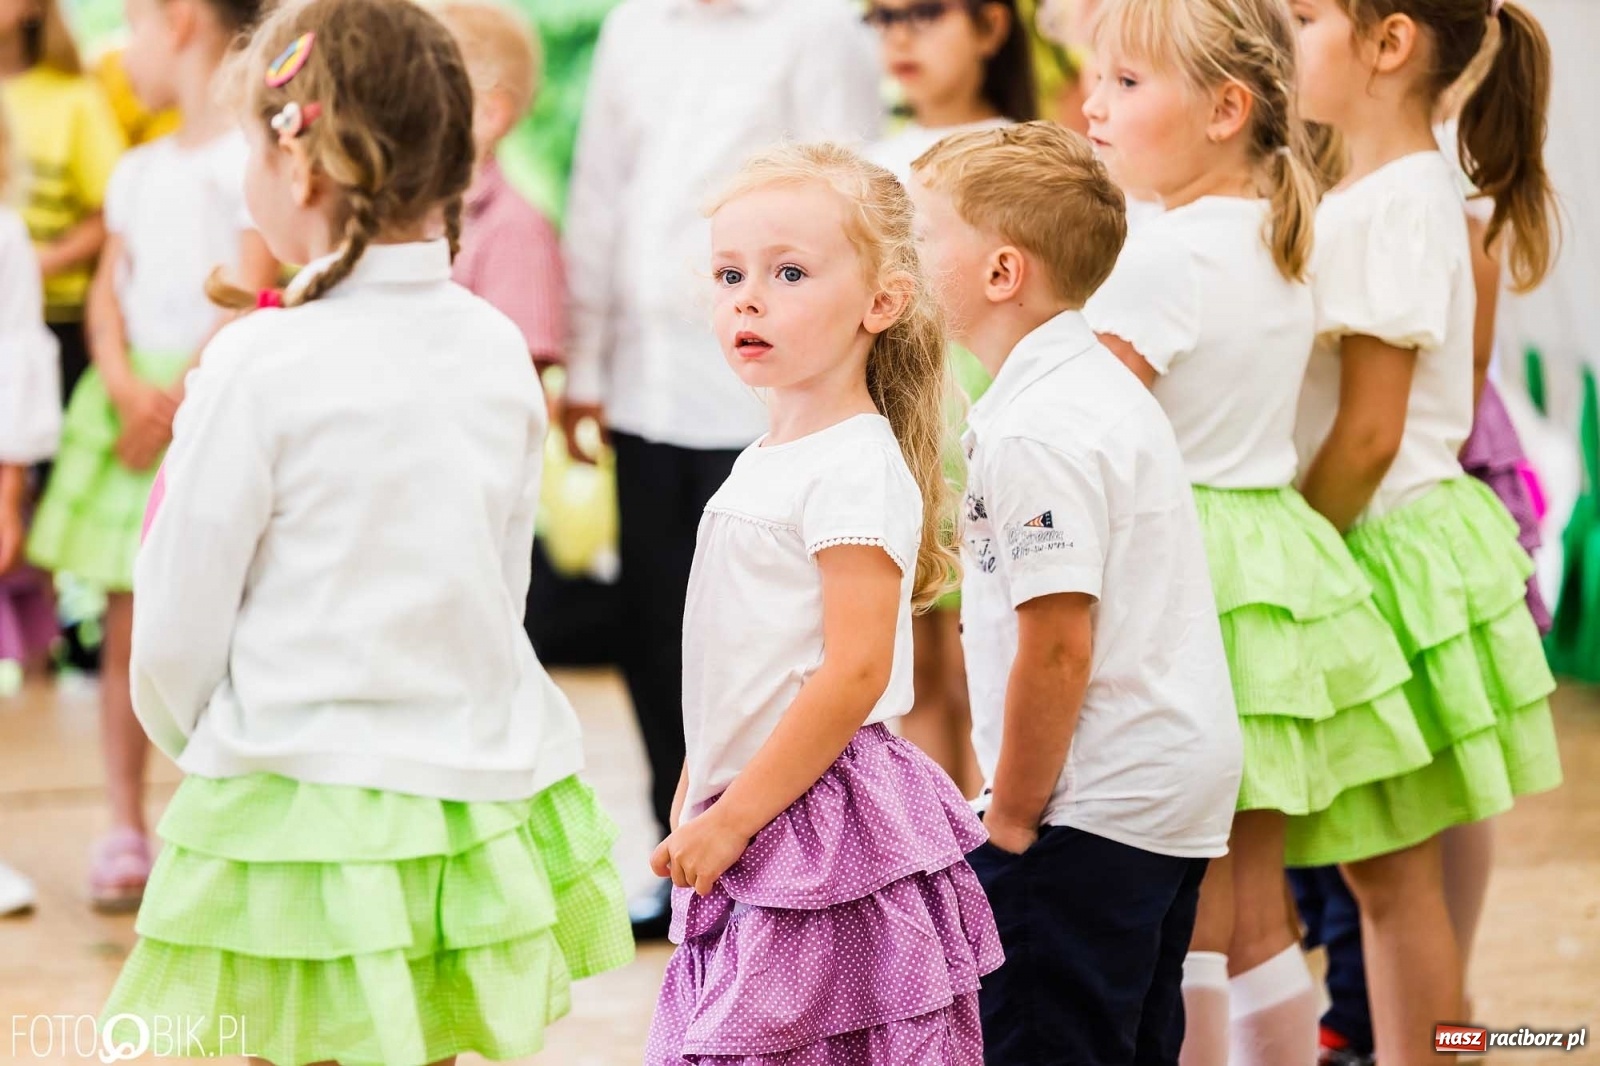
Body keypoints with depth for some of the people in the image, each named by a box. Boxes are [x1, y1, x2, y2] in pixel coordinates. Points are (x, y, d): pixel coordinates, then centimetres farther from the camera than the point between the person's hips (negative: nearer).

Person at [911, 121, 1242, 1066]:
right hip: (1176, 789, 10)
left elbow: (1058, 648, -22)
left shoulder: (1037, 431, -19)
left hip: (1092, 809, -10)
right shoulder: (1101, 383, 13)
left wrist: (1012, 818, -13)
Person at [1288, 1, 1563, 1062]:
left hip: (1389, 547, -9)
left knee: (1395, 869, 0)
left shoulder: (1395, 205, -18)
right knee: (1399, 868, 15)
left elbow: (1369, 433, -20)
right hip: (1398, 536, 9)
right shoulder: (1413, 188, 11)